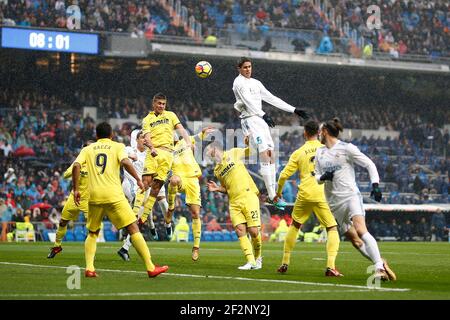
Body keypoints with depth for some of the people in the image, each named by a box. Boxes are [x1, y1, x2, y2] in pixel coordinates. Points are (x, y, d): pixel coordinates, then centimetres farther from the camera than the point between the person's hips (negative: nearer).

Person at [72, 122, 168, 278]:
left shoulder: (87, 149, 15)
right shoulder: (117, 146, 9)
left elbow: (76, 166, -1)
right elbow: (125, 162, -11)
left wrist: (76, 189, 3)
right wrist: (138, 179, -3)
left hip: (94, 196, 3)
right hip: (114, 195, -3)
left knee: (92, 233, 19)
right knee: (133, 229, 1)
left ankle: (89, 268, 2)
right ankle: (150, 267, -4)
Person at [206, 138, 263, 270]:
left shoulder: (233, 154, 5)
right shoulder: (217, 170, 18)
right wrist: (217, 189, 6)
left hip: (248, 196, -4)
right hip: (234, 202, 5)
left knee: (253, 231, -9)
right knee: (240, 229, -12)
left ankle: (258, 257, 14)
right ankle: (250, 261, -12)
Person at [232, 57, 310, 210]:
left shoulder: (256, 83, 19)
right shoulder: (239, 82, -5)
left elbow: (272, 99, 20)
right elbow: (248, 101, -19)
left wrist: (294, 110, 16)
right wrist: (264, 115, -33)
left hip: (260, 119, 8)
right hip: (250, 119, -8)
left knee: (271, 154, 3)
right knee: (264, 154, -18)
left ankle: (273, 194, 5)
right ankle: (272, 196, -24)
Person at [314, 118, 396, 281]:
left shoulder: (346, 148, -3)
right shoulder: (319, 153, 14)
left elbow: (369, 164, -3)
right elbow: (316, 177, 17)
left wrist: (375, 184, -15)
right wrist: (322, 177, -7)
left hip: (351, 195, -6)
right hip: (333, 200, 6)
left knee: (360, 230, -25)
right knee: (354, 239, -1)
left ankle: (379, 267, -30)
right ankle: (381, 263, 6)